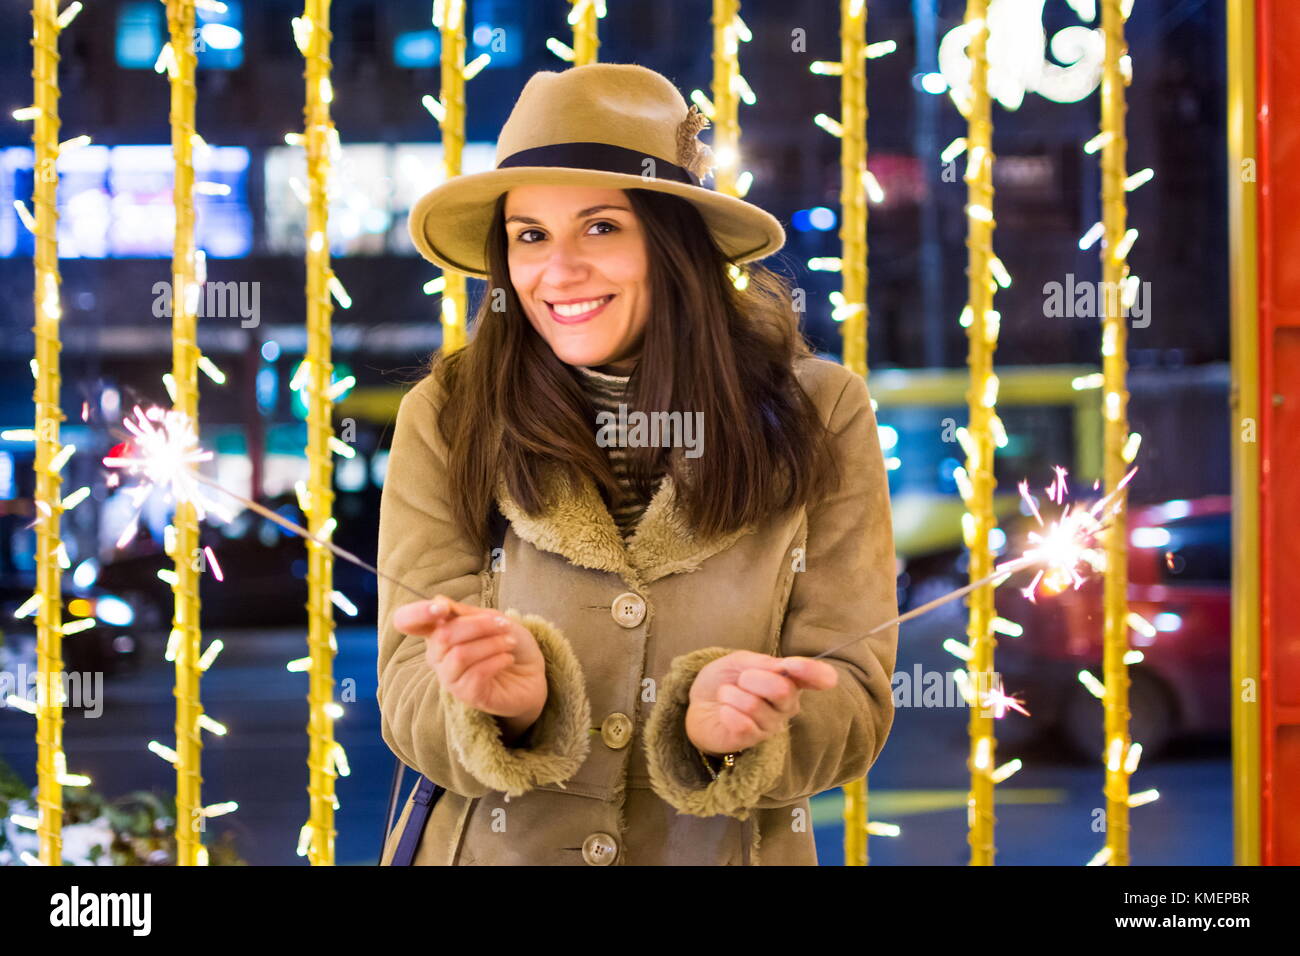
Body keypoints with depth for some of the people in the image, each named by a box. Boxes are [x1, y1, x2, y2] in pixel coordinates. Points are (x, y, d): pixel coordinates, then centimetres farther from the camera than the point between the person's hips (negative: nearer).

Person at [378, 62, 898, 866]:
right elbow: (412, 703, -10)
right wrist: (513, 703, -30)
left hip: (726, 851, 0)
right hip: (489, 849, 0)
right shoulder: (445, 420, -9)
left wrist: (725, 718, -29)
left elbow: (852, 706, -10)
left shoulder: (817, 415, -9)